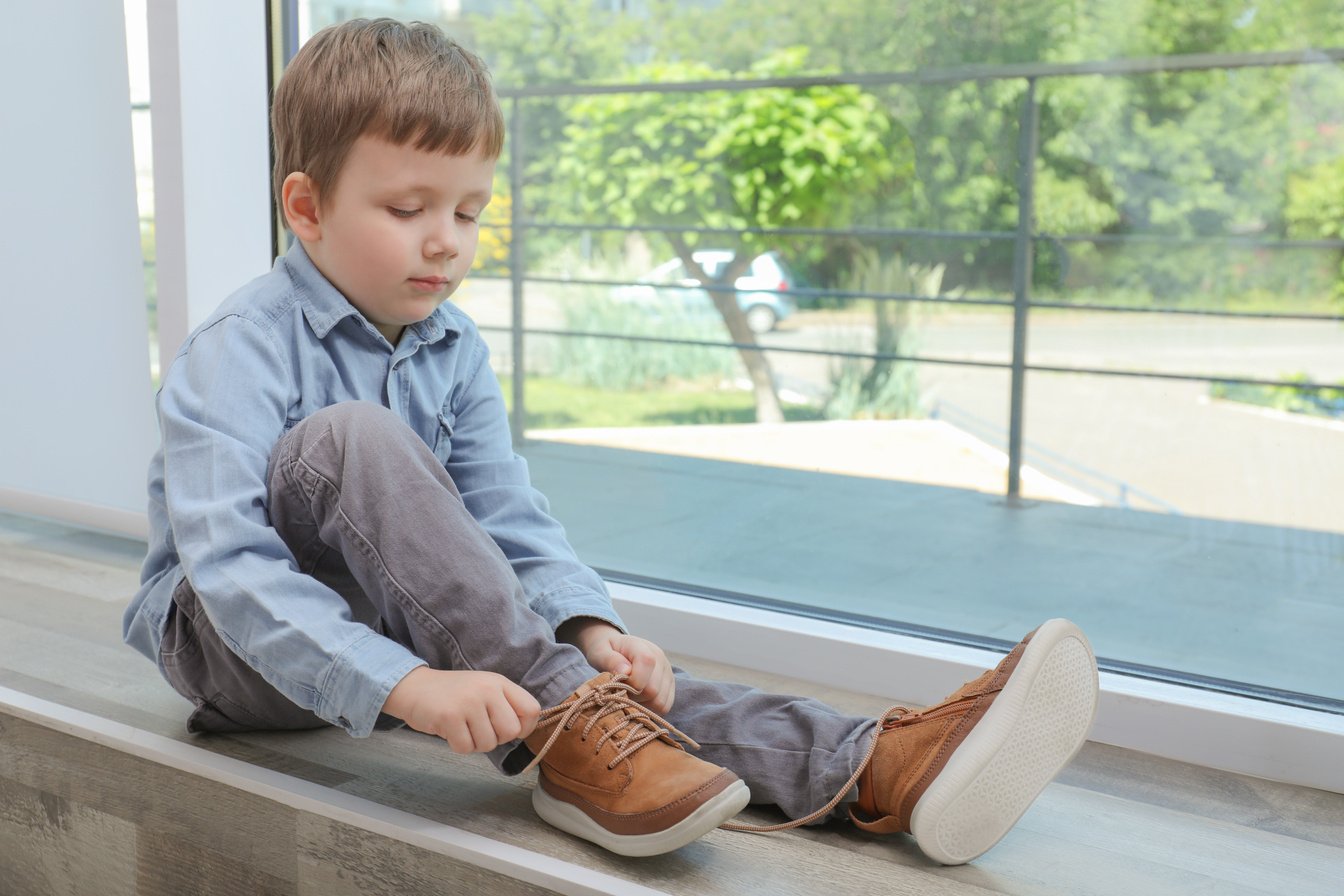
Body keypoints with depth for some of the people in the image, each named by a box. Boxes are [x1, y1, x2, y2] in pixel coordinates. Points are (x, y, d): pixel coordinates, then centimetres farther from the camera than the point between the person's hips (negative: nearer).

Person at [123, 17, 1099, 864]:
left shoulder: (455, 351, 1)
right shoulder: (241, 352, -20)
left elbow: (509, 521, -3)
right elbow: (228, 565, -32)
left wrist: (589, 627, -25)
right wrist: (408, 685, -43)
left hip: (398, 626, 6)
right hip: (232, 643, -5)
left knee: (616, 667, -20)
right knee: (348, 437, -34)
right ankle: (562, 730, -37)